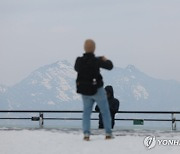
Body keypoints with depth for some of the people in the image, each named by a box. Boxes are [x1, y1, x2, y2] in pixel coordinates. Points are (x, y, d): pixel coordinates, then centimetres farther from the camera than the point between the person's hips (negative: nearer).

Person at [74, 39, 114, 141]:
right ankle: (108, 133, 15)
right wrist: (106, 60, 14)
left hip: (84, 91, 3)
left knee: (86, 112, 13)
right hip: (97, 90, -3)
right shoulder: (96, 61, -19)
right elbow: (110, 66, -8)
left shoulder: (79, 61, -8)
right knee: (105, 111, 13)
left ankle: (86, 134, -2)